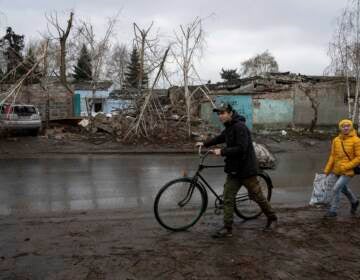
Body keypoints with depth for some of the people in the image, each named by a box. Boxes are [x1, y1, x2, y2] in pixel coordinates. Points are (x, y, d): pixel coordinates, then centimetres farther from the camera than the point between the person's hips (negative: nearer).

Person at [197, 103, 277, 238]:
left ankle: (271, 216, 31)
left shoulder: (240, 127, -20)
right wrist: (205, 144, 26)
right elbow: (220, 138, 30)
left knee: (256, 195, 8)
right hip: (234, 169, 9)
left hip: (246, 168, -9)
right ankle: (227, 228, 9)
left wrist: (222, 152, -24)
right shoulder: (229, 127, 10)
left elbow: (241, 149, -28)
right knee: (228, 198, 4)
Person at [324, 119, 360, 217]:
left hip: (348, 172, -6)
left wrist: (346, 167, -19)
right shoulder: (336, 140, 0)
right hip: (338, 171, 6)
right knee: (344, 189, 25)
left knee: (336, 189, -13)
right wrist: (327, 170, 2)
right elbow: (333, 156, 6)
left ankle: (333, 211, 3)